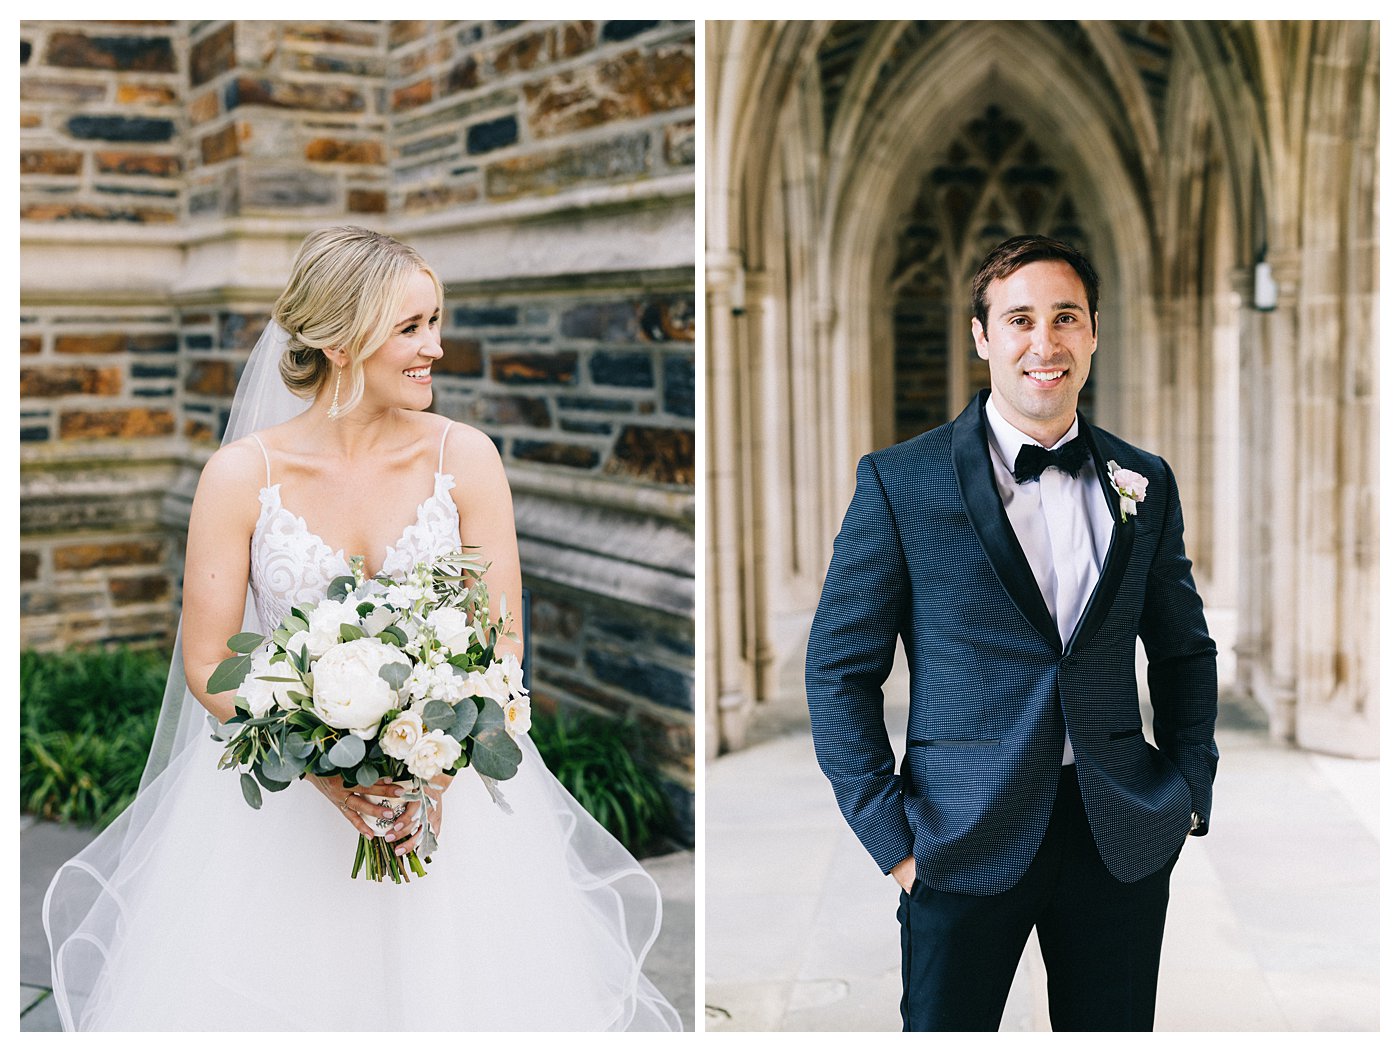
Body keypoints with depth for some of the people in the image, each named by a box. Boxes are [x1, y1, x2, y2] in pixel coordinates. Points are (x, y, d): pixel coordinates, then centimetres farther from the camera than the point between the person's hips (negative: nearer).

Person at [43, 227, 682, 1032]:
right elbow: (207, 665, -6)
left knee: (451, 994, 4)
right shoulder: (242, 474, -9)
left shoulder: (465, 457, -6)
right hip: (283, 785, -1)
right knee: (264, 996, 4)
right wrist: (327, 772, -19)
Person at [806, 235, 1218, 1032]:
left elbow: (1186, 651, 18)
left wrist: (1189, 792, 8)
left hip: (1124, 841, 3)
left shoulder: (1144, 483, 7)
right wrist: (891, 835, -8)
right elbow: (840, 668, -3)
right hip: (966, 844, -3)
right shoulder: (900, 482, -4)